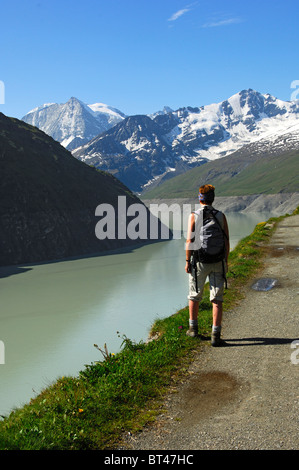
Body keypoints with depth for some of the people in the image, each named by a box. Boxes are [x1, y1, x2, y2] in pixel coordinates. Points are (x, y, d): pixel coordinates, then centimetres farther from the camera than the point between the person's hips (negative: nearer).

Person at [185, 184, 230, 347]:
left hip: (199, 261, -1)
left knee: (194, 296, 18)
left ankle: (193, 327, 30)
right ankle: (216, 335, -3)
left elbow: (189, 241, -11)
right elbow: (226, 241, 1)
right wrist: (225, 261, 11)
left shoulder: (194, 216, -7)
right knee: (217, 299, 2)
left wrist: (187, 261, -1)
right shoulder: (221, 216, 0)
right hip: (217, 261, 1)